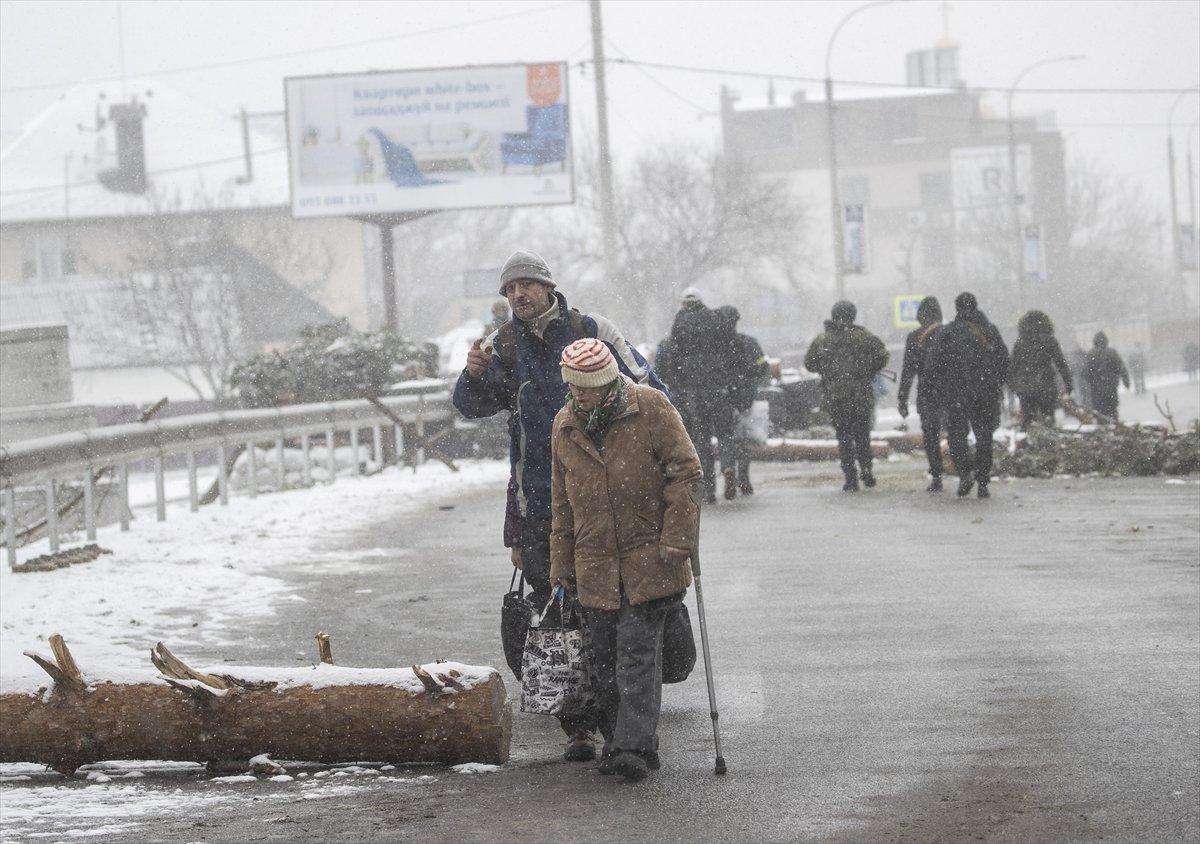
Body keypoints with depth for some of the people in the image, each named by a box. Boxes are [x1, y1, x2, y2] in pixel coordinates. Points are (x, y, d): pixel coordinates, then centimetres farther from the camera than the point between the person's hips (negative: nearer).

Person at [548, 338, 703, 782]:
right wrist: (562, 563, 15)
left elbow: (686, 471, -6)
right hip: (595, 566, 5)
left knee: (637, 651, -11)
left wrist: (676, 538, -12)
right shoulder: (565, 426, 9)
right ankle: (617, 740, 19)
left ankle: (635, 745, -14)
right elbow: (563, 503, 16)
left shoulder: (650, 408, -6)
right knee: (604, 659, 7)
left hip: (648, 560, -5)